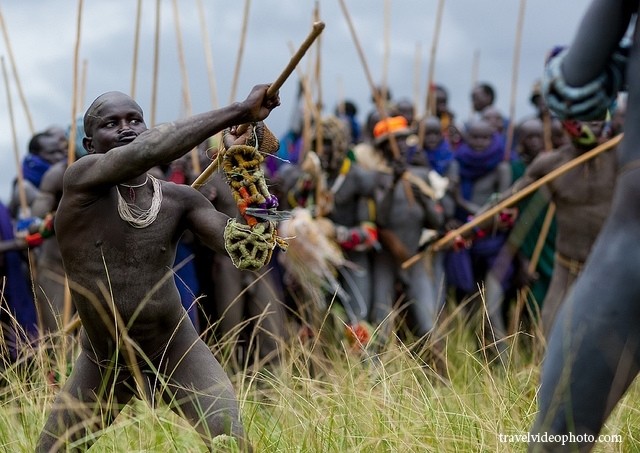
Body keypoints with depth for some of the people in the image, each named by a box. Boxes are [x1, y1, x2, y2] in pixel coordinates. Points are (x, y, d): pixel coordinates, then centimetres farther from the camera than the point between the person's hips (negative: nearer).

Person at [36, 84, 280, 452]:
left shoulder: (180, 199, -5)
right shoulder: (82, 180, -15)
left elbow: (242, 245, -18)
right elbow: (147, 150, -32)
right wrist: (237, 112, -36)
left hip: (177, 352, 0)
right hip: (103, 362, 0)